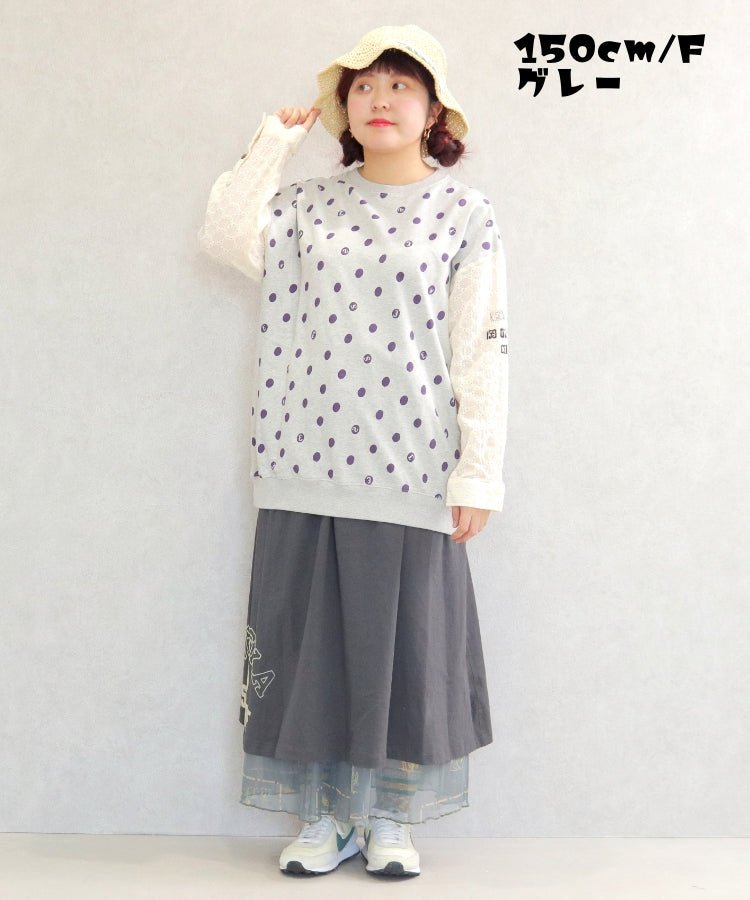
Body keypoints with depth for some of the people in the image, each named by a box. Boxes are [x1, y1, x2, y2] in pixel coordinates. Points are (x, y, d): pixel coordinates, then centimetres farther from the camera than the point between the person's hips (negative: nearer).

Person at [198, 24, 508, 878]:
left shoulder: (464, 215, 3)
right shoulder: (308, 205, 12)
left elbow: (481, 352, -1)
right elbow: (226, 234, -6)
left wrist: (478, 473, -6)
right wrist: (275, 137, 2)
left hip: (408, 471, -2)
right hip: (306, 466, 3)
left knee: (403, 642, 4)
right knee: (309, 639, 7)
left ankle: (390, 818, 21)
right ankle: (322, 816, 22)